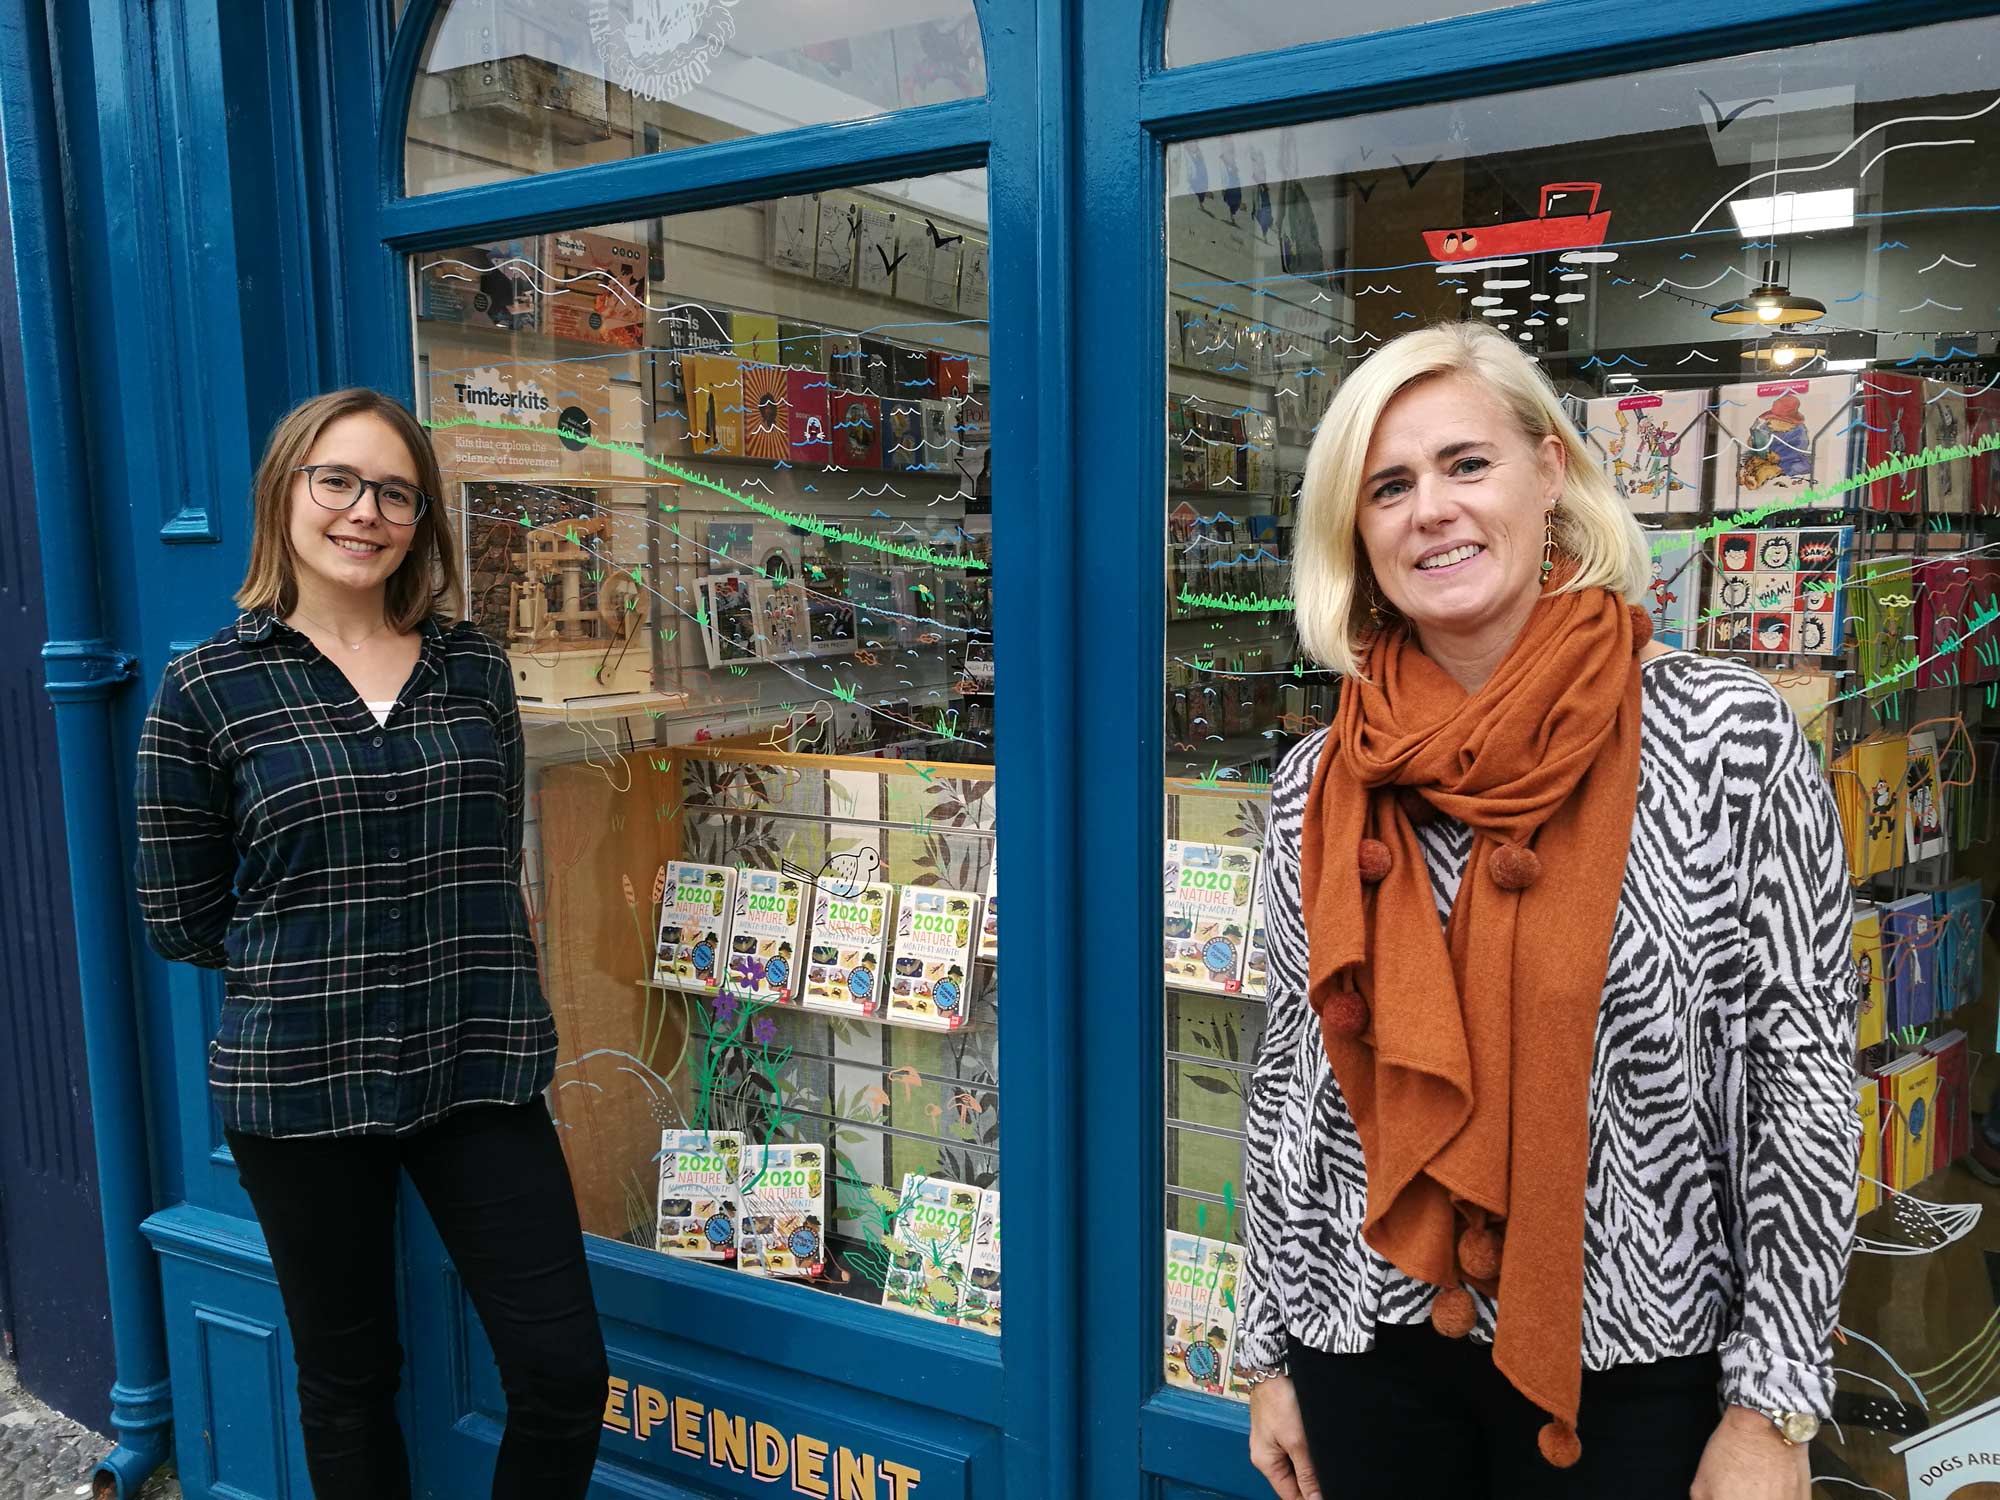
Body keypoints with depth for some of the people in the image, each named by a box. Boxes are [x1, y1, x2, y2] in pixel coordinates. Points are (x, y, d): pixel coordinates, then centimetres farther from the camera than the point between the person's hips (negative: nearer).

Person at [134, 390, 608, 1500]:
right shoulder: (207, 689, -4)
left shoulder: (471, 668, 4)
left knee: (564, 1375, 3)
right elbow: (180, 919, 1)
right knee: (348, 1380, 16)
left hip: (476, 1068, 2)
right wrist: (312, 966, -3)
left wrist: (449, 966, 4)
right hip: (301, 1084, -2)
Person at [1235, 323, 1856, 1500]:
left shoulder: (1728, 737, -12)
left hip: (1632, 1361, -2)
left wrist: (1770, 1406, -8)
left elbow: (1806, 1069, -9)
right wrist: (1267, 1353, 7)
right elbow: (1291, 1075, 4)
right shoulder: (1318, 785, -3)